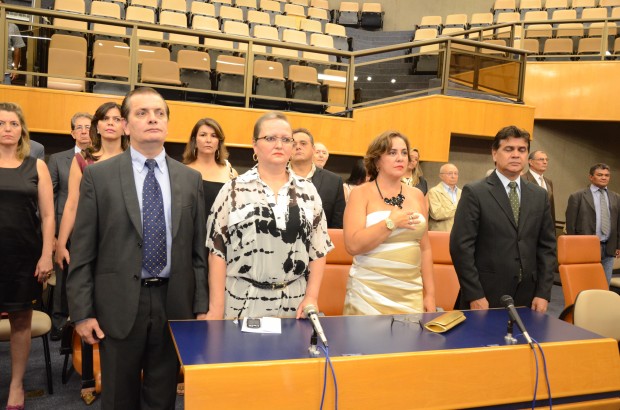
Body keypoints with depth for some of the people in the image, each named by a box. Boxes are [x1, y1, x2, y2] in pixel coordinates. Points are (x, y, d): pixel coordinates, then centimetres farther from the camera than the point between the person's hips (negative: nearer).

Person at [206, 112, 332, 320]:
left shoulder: (308, 191, 6)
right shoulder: (234, 190, -2)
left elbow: (319, 249, 6)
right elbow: (218, 250, -3)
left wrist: (311, 297, -2)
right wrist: (216, 307, -7)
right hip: (242, 302, -2)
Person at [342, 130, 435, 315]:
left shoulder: (417, 196, 9)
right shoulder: (361, 194, -4)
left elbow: (424, 248, 12)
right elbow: (353, 245, -15)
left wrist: (430, 293, 10)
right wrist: (391, 222, -17)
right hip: (370, 294, -4)